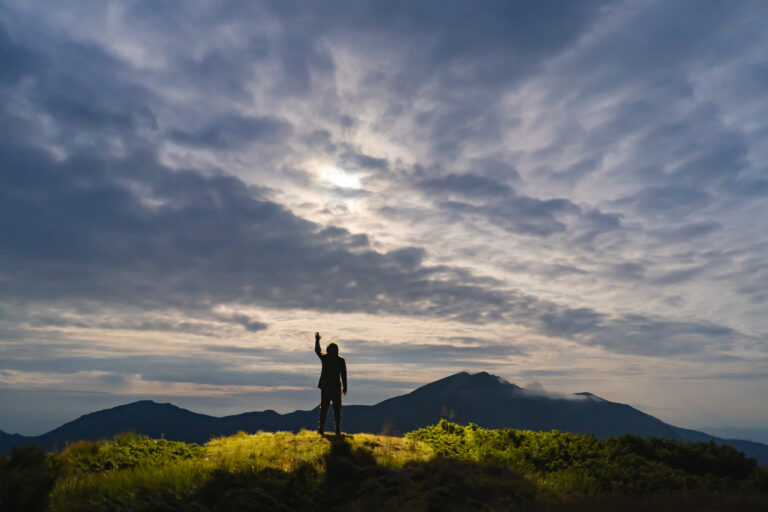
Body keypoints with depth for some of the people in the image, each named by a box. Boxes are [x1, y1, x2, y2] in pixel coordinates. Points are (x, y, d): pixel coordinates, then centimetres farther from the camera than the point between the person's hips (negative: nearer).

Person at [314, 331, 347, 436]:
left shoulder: (324, 357, -1)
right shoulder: (341, 360, -3)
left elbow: (317, 350, 20)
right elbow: (344, 375, -2)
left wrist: (317, 339, 33)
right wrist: (345, 388, 5)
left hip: (325, 387, 1)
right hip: (336, 387, -1)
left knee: (323, 408, 7)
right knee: (337, 409, 6)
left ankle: (321, 429, 4)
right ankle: (338, 430, 5)